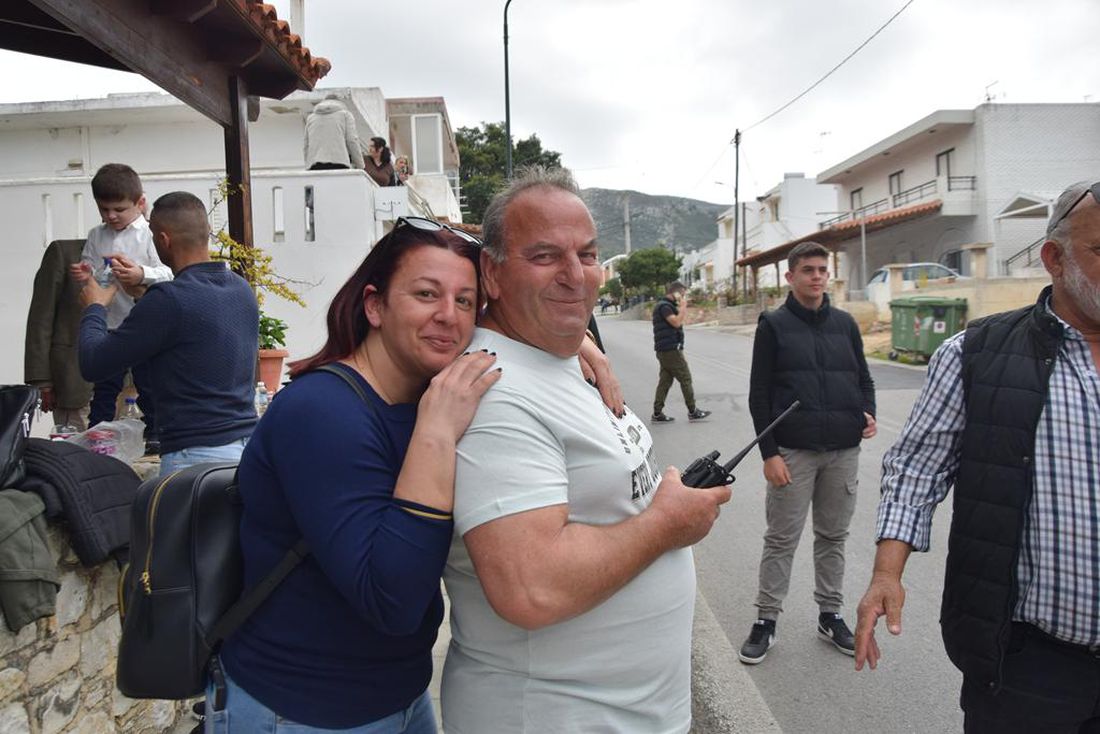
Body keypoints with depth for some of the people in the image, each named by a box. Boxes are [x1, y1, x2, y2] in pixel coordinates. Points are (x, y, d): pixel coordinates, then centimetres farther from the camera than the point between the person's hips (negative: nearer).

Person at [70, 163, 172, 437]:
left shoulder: (150, 234, -8)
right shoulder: (96, 236, 8)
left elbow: (169, 274, -17)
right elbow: (88, 274, 14)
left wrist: (142, 275, -34)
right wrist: (84, 276, -8)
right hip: (107, 329, 5)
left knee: (151, 390, 8)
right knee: (102, 392, 15)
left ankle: (155, 439, 22)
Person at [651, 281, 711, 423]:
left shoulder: (666, 305, 20)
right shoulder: (664, 306, -13)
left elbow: (679, 322, 23)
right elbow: (676, 322, -21)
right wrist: (683, 307, -14)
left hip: (665, 350, 10)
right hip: (671, 349, -10)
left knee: (665, 380, 9)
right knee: (685, 378, -3)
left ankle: (657, 413, 9)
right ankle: (693, 411, 4)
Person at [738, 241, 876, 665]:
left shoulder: (845, 324, 10)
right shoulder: (774, 325, -1)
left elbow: (864, 378, 18)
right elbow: (759, 394, -4)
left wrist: (868, 414, -3)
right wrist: (769, 453, -10)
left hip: (843, 452, 4)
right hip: (792, 452, -4)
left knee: (833, 537, 14)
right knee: (781, 539, 3)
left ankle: (830, 615, 29)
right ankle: (766, 621, 16)